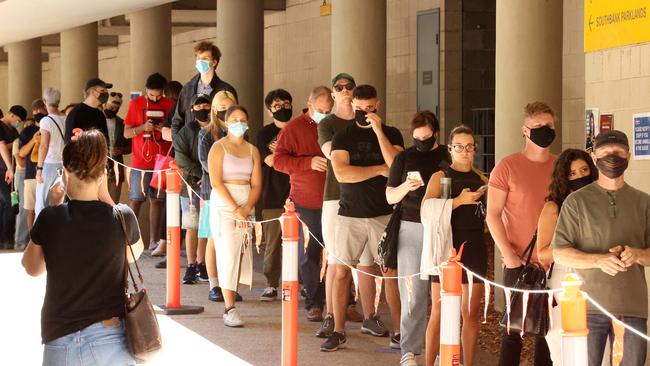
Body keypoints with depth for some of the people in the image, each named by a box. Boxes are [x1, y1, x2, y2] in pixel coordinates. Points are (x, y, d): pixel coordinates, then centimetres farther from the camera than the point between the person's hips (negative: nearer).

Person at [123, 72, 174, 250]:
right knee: (135, 201, -2)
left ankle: (154, 241, 6)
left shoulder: (169, 105, 6)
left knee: (156, 201, 3)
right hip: (140, 161, -1)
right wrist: (143, 128, -16)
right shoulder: (136, 104, 2)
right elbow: (126, 133, 1)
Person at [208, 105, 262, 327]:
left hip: (246, 207, 4)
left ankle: (230, 305, 3)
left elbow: (256, 185, 7)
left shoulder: (252, 151, 13)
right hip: (223, 205, -4)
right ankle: (229, 309, -12)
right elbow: (216, 182, -9)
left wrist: (246, 209, -10)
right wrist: (235, 209, -15)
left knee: (240, 255, -1)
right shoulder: (219, 147, 0)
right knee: (228, 254, -11)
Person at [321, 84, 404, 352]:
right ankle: (338, 331, 6)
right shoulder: (342, 137, 4)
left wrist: (378, 131, -15)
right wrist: (380, 169, -9)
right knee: (342, 271, -2)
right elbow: (341, 173, -12)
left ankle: (398, 330, 5)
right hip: (351, 215, 0)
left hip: (384, 214, 0)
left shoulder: (391, 134, 6)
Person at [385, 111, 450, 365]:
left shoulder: (449, 158, 7)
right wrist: (405, 187, -12)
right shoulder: (404, 158, 8)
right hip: (412, 229, 0)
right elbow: (390, 197, 8)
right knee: (413, 292, -3)